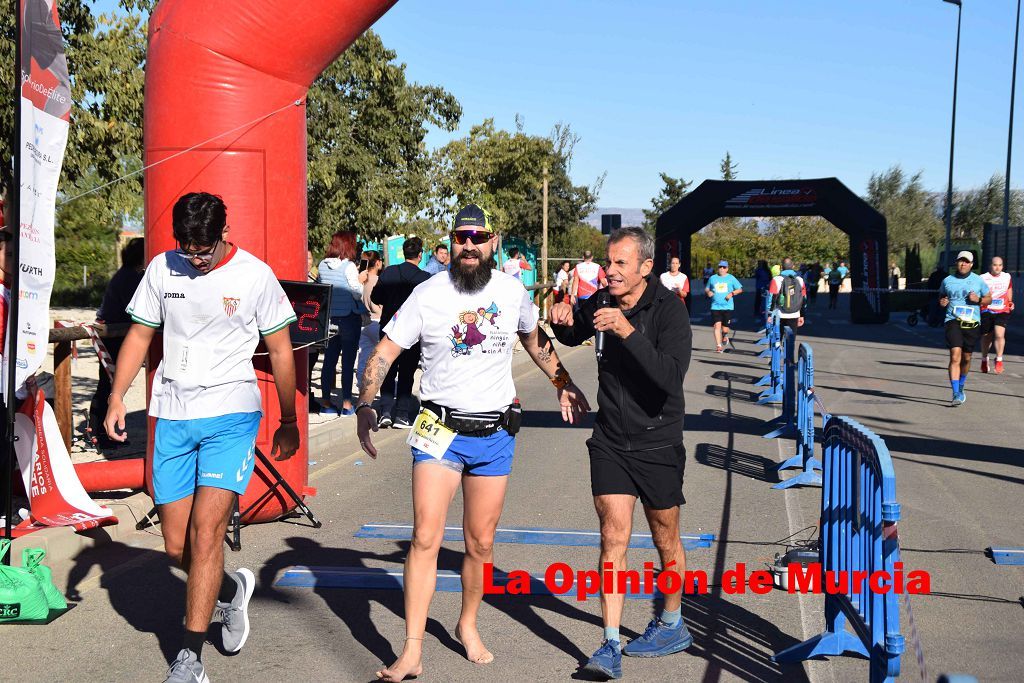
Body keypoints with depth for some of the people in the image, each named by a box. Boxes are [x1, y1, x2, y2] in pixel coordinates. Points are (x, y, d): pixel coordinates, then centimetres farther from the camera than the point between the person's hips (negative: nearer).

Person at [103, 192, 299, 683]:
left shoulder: (255, 275, -3)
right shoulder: (162, 269, 5)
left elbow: (281, 350, 5)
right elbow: (140, 335, 12)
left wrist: (289, 420, 8)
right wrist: (117, 396, 0)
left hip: (231, 415, -4)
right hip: (172, 418, 4)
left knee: (205, 533, -14)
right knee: (177, 546, 5)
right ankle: (232, 589, 35)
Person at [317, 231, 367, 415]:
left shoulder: (322, 266, 3)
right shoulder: (349, 266, -13)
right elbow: (357, 293, -15)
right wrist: (360, 280, 4)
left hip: (329, 317, 5)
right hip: (349, 318, -5)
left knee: (329, 360, 11)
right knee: (348, 361, 2)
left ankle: (326, 402, 16)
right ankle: (346, 404, 4)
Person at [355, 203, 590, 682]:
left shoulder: (512, 291, 2)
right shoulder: (429, 294, -7)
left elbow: (534, 338, 22)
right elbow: (385, 351, -8)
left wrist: (563, 385, 26)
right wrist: (366, 405, -22)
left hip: (495, 432, 3)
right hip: (440, 430, -2)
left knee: (481, 544, 10)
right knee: (426, 538, -9)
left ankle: (468, 625, 33)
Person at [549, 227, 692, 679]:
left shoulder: (669, 309, -15)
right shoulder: (603, 304, 0)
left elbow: (671, 376, -29)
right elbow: (573, 337, 22)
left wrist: (627, 331, -36)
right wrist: (564, 321, -2)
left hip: (657, 442, -3)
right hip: (610, 440, 3)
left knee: (665, 540, 12)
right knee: (614, 536, -5)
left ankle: (673, 625, 34)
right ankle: (611, 646, -2)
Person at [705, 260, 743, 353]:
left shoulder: (731, 278, 6)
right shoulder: (712, 278, 10)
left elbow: (740, 289, 9)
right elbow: (706, 289, 21)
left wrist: (732, 293, -9)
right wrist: (708, 292, -3)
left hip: (727, 307, -1)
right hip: (715, 307, 1)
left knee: (725, 328, 1)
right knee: (717, 325, -13)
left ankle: (725, 336, 37)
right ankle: (719, 346, -11)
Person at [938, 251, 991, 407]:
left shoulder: (978, 280, 6)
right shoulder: (947, 281, 8)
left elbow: (989, 299, 14)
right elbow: (941, 296, 23)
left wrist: (978, 300, -7)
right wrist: (942, 302, 0)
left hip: (972, 323, 1)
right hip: (953, 322, -1)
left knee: (966, 358, 11)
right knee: (955, 357, -16)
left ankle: (960, 388, 36)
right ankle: (956, 395, -18)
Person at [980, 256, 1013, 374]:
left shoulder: (1007, 277, 8)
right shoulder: (983, 279, -3)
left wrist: (1010, 302, 16)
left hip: (1002, 311, 1)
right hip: (986, 311, -1)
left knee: (999, 334, -19)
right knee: (986, 337, 10)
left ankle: (999, 360, -4)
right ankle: (984, 359, 34)